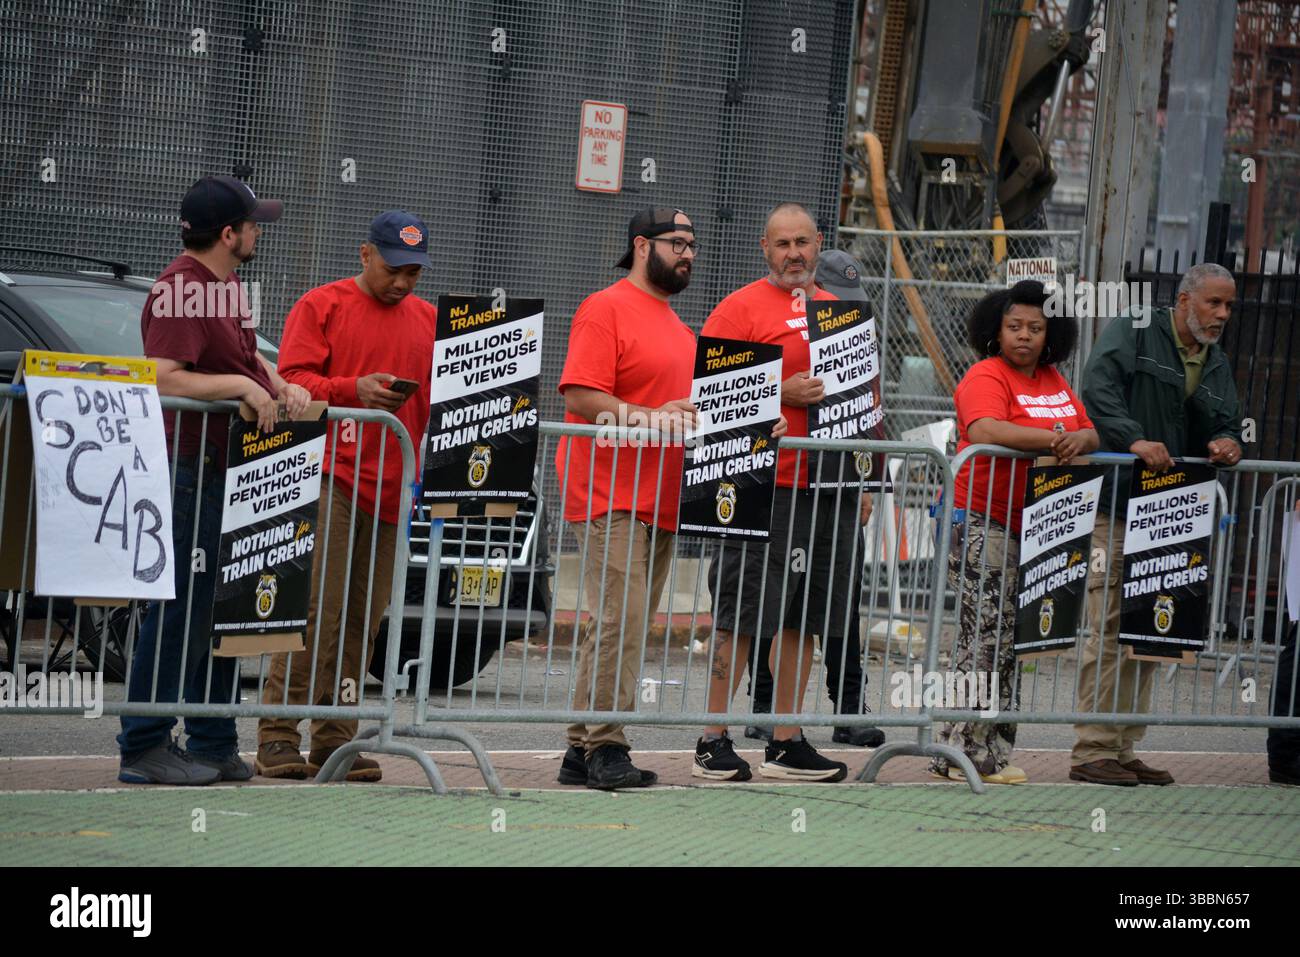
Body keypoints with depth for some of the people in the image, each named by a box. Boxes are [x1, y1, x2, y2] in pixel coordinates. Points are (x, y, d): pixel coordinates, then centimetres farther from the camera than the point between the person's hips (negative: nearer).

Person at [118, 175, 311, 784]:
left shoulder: (224, 285, 16)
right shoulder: (183, 289, -15)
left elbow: (245, 356, 29)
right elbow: (165, 378, -24)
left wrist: (280, 386, 10)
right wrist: (242, 385, -22)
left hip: (231, 471, 10)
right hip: (192, 470, -10)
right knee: (182, 609, -9)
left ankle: (213, 743, 20)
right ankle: (144, 747, -5)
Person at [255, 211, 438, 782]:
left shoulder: (428, 320, 19)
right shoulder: (321, 307, 4)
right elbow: (292, 381, -3)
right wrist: (353, 389, -17)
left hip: (391, 488, 5)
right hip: (330, 479, -5)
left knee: (362, 621, 4)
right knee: (317, 609, -11)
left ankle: (335, 740, 8)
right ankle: (278, 735, -8)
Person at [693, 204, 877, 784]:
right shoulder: (740, 309, -3)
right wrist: (781, 393, -18)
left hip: (827, 488, 6)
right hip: (765, 488, -6)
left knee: (801, 621, 9)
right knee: (742, 618, -6)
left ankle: (786, 743, 14)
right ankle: (714, 742, -1)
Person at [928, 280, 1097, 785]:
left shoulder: (1054, 382, 18)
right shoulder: (986, 377, -7)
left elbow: (1091, 434, 14)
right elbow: (985, 430, -25)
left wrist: (1078, 441, -10)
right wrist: (1049, 439, -28)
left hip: (1035, 526, 8)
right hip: (982, 521, -8)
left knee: (1008, 640, 7)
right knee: (986, 635, -11)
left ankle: (993, 752, 9)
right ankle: (962, 752, -9)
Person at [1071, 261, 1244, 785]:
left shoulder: (1218, 366, 19)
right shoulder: (1131, 332, -2)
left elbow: (1225, 424, 22)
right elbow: (1099, 390, -15)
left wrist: (1226, 443, -2)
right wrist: (1135, 439, -28)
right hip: (1115, 507, -7)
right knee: (1111, 628, -10)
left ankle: (1123, 748, 15)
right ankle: (1092, 750, -8)